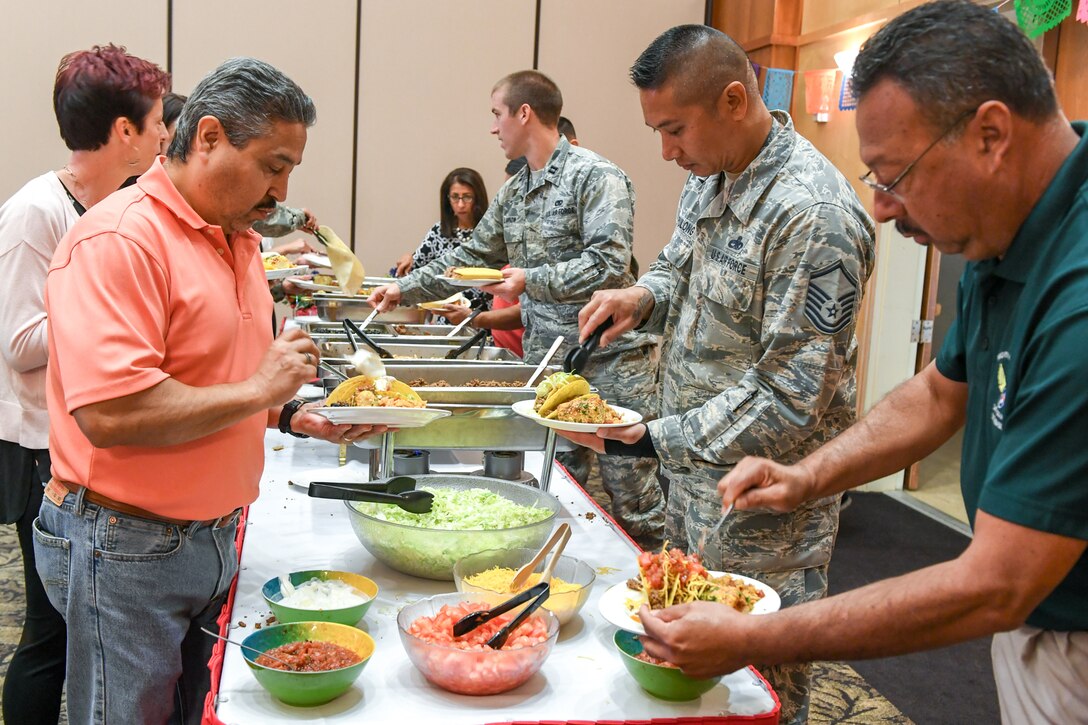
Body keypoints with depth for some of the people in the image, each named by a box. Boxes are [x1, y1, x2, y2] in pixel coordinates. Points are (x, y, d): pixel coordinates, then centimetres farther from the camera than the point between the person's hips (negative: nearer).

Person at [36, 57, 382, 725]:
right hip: (125, 546, -8)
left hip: (214, 538, 8)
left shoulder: (237, 238, 11)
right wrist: (255, 390, -21)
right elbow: (110, 412, -29)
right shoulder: (119, 240, -19)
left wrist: (294, 415, 5)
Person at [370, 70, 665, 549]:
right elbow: (472, 257, 24)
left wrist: (531, 280, -19)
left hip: (611, 358, -7)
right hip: (547, 359, 8)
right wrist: (406, 288, 20)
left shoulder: (595, 176, -10)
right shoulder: (513, 191, 16)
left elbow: (609, 266, -19)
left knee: (634, 504, -1)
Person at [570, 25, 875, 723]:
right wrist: (644, 297, -2)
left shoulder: (813, 214, -25)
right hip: (693, 477, 9)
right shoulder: (710, 177, 4)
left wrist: (655, 440, -24)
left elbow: (788, 401, -25)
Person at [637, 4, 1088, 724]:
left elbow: (994, 589, -31)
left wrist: (750, 640, -26)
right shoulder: (1006, 242, -1)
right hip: (1029, 623, 8)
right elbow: (939, 394, 13)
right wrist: (809, 475, -1)